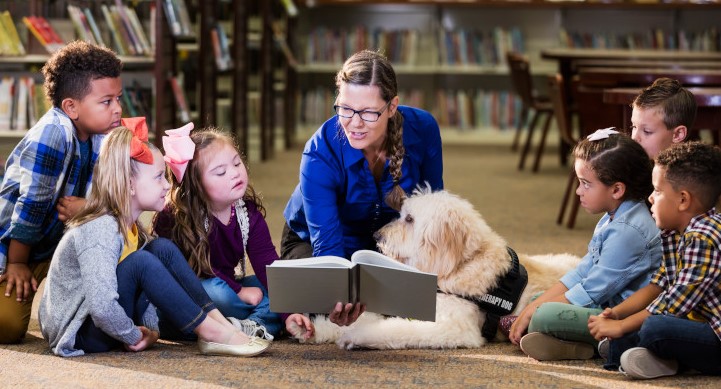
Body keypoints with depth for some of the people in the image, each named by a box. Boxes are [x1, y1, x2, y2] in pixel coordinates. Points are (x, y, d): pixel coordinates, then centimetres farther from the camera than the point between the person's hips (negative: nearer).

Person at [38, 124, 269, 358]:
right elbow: (102, 308, -34)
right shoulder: (100, 231, -25)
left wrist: (151, 328, -3)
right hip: (78, 334, -10)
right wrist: (134, 336, -20)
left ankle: (219, 321, -9)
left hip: (111, 321, 10)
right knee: (139, 262, -28)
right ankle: (210, 333, -20)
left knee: (163, 249, -1)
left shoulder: (129, 227, 5)